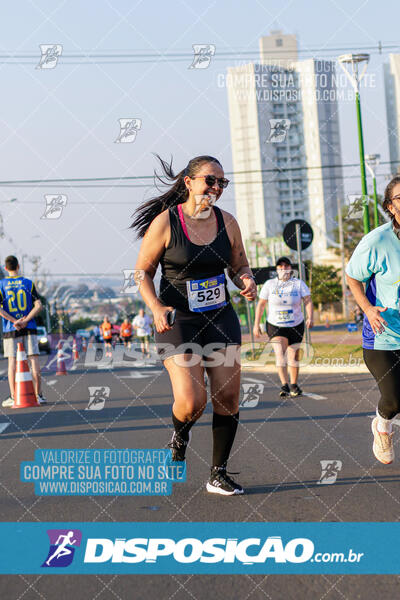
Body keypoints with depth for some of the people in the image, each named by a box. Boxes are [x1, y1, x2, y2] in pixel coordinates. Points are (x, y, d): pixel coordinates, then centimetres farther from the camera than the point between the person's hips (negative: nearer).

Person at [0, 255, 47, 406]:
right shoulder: (28, 283, 3)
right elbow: (38, 306, -5)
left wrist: (14, 321, -9)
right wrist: (25, 320, -8)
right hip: (29, 328, 0)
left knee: (12, 361, 3)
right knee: (34, 359, 3)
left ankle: (13, 397, 2)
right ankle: (38, 395, 3)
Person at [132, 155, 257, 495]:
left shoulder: (226, 222, 4)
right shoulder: (164, 223, -9)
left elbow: (240, 266, 15)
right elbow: (143, 272, -3)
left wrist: (247, 282, -8)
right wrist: (156, 307, -18)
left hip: (221, 318, 4)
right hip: (178, 320, -4)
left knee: (228, 396, -2)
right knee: (191, 402, -15)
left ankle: (219, 474, 14)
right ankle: (180, 434, 24)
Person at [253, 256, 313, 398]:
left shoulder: (299, 284, -3)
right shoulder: (269, 284, -1)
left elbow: (308, 301, -13)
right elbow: (261, 304, 1)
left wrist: (310, 318, -30)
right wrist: (256, 324, -3)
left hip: (295, 326, 1)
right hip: (275, 326, -1)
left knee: (293, 356, 7)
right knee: (280, 353, -21)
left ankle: (294, 386, 24)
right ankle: (285, 385, -31)